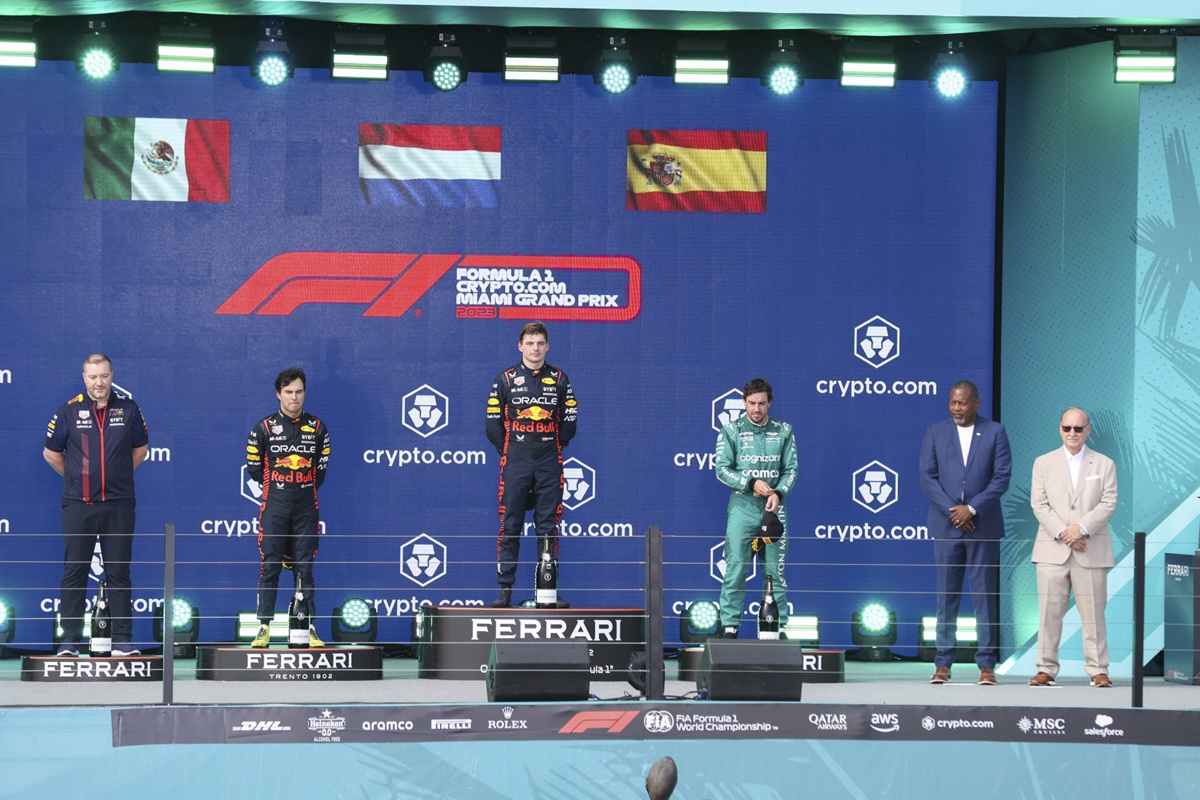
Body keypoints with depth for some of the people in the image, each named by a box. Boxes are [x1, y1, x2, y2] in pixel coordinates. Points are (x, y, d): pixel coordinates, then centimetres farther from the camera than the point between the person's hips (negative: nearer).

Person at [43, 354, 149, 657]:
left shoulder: (128, 409, 5)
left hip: (118, 505, 1)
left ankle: (122, 639, 8)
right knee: (74, 572, 1)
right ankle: (69, 640, 5)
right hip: (78, 506, -1)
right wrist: (77, 477, 11)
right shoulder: (69, 411, 1)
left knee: (119, 572, 4)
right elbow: (51, 452, 11)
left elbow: (140, 449, 18)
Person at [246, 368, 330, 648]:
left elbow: (321, 468, 13)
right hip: (274, 508, -1)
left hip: (306, 509, 1)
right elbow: (254, 467, 7)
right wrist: (277, 486, 9)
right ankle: (264, 627, 1)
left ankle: (308, 628, 7)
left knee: (305, 569, 3)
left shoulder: (317, 428, 7)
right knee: (270, 567, -3)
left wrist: (305, 488, 9)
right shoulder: (264, 428, 1)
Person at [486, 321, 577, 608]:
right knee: (509, 527, -2)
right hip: (515, 465, -1)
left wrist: (554, 449, 7)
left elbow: (570, 421, 11)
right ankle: (505, 590, 2)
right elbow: (493, 423, 6)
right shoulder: (506, 379, 4)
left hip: (549, 465, 1)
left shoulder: (559, 379, 8)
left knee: (548, 528, 2)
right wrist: (509, 450, 3)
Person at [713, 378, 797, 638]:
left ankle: (779, 626, 8)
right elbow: (722, 469, -1)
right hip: (742, 507, -2)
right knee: (736, 570, -5)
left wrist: (778, 492, -11)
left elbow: (790, 469, 7)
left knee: (775, 572, 3)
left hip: (774, 509, 2)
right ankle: (729, 626, -1)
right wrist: (752, 483, -12)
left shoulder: (783, 431, 7)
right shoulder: (731, 431, 2)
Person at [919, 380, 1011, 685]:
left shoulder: (995, 432, 3)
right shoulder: (935, 432, 7)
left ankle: (986, 665, 2)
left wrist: (972, 508, -11)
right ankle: (943, 664, 6)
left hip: (982, 525, -1)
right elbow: (927, 476, 1)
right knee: (946, 596, 3)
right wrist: (952, 511, -9)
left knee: (985, 596, -1)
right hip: (946, 524, 1)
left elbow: (1002, 476, -3)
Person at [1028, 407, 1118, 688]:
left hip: (1092, 550, -1)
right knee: (1050, 612, -1)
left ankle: (1098, 670, 4)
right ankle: (1046, 669, 4)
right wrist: (1062, 533, -11)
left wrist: (1082, 528, -13)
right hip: (1053, 549, 1)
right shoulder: (1043, 463, 11)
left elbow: (1108, 503, 0)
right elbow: (1039, 504, 2)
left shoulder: (1104, 464, 10)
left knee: (1093, 613, 0)